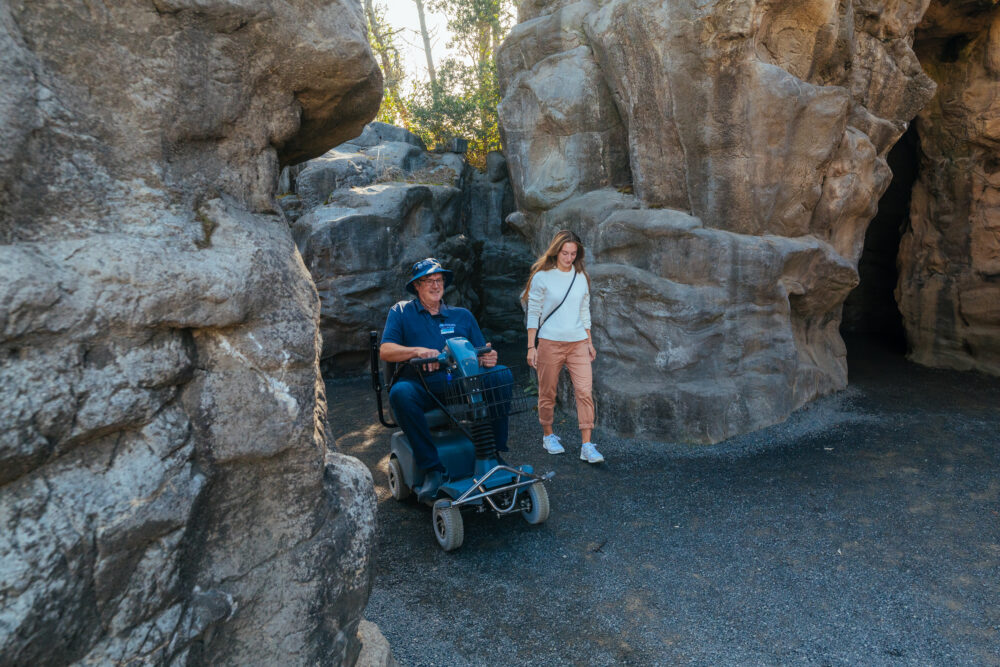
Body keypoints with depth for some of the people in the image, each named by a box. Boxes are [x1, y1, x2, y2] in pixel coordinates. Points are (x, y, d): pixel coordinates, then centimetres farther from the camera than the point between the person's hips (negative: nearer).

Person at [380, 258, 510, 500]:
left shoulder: (462, 315, 21)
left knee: (500, 375, -24)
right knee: (400, 393, -37)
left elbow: (481, 355, 15)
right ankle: (432, 469, -30)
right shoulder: (401, 312, 14)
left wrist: (488, 359, -11)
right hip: (422, 386, -2)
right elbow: (385, 351, 1)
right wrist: (417, 351, -18)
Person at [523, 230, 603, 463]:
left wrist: (589, 342, 17)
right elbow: (533, 313, -1)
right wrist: (531, 347, -5)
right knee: (547, 393, 6)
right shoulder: (542, 277, -2)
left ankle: (587, 446, -4)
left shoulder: (581, 277, 11)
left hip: (578, 343, 3)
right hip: (550, 343, -3)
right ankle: (548, 435, 28)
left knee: (585, 391, -7)